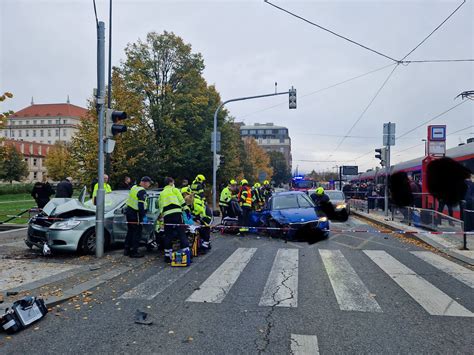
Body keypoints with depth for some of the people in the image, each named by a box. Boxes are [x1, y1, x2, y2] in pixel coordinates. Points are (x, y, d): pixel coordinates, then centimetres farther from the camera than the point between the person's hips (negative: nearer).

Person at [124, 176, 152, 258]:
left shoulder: (134, 187, 12)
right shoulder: (142, 191, -17)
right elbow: (141, 205, -24)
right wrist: (144, 216, -22)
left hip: (129, 211, 9)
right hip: (135, 214, -9)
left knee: (130, 231, 19)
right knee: (137, 233, -1)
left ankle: (126, 250, 25)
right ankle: (134, 252, 2)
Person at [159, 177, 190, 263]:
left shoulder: (161, 193, 26)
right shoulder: (174, 190, 12)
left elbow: (160, 206, 24)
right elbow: (182, 201, 1)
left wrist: (161, 216, 27)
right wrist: (186, 209, 2)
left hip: (166, 215, 4)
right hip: (176, 213, -4)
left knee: (168, 236, 9)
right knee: (181, 233, -2)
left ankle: (167, 256, 9)